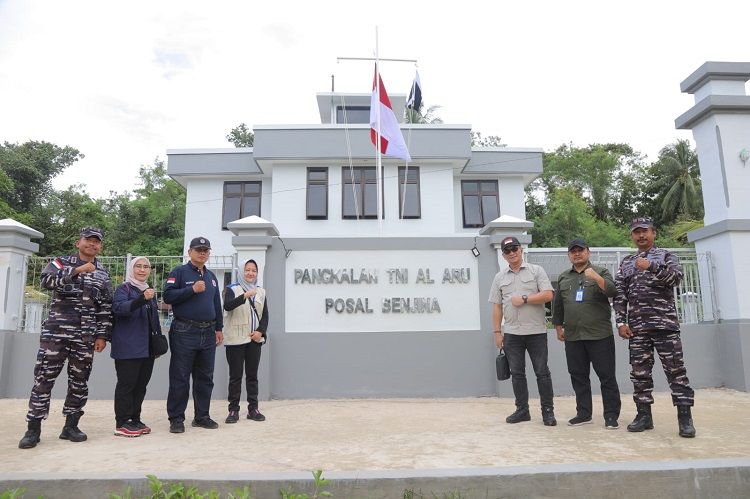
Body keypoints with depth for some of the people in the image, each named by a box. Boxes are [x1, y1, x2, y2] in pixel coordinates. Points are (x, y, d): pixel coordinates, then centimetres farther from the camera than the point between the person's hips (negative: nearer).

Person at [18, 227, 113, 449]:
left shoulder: (103, 274, 12)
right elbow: (46, 280, -17)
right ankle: (33, 429, 8)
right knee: (43, 378, -1)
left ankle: (70, 426, 18)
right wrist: (76, 271, -26)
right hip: (56, 332, -3)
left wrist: (102, 336, 3)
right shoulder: (61, 263, 5)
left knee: (79, 381, 6)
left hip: (86, 337, 3)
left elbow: (106, 308, 9)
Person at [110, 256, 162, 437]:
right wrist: (142, 299, -38)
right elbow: (119, 307, -23)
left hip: (147, 348, 7)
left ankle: (135, 420, 18)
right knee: (126, 384, -4)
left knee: (141, 384, 9)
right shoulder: (124, 288, -3)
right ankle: (121, 424, 3)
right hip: (128, 347, -7)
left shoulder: (150, 290, 18)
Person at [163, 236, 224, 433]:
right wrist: (192, 290, -18)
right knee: (180, 378, -1)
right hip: (184, 333, -6)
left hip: (208, 334, 6)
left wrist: (219, 328, 17)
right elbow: (167, 296, -12)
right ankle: (176, 419, 8)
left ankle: (202, 416, 21)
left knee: (205, 378, 11)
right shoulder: (179, 272, -1)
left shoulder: (211, 277, 17)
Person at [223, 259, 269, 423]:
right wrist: (244, 296, -36)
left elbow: (265, 315, 11)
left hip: (254, 339, 4)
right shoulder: (232, 289, -2)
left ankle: (253, 408, 14)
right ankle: (233, 410, 8)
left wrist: (260, 331, -6)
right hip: (235, 340, -4)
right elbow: (227, 306, -22)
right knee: (235, 376, 1)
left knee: (252, 375, 8)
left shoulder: (261, 291, 11)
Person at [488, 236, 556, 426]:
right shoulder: (500, 277, 11)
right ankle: (522, 409, 19)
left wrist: (524, 299, -13)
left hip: (536, 331, -3)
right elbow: (496, 306, 9)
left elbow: (548, 295, -8)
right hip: (511, 333, 3)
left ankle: (548, 411, 11)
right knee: (517, 373, 8)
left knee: (542, 372, 2)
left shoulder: (536, 271, 2)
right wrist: (497, 332, 4)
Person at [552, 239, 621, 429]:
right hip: (573, 337, 4)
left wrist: (596, 278, -27)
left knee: (607, 376, 0)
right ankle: (583, 413, 19)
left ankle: (611, 416, 8)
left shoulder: (600, 272, 3)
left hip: (600, 335, -4)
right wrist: (558, 327, 17)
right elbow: (557, 305, 19)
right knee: (578, 376, 9)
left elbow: (612, 291, -13)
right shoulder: (563, 278, 14)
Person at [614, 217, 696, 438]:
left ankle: (685, 418, 5)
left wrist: (651, 266, -25)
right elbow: (619, 296, 10)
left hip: (665, 323, -3)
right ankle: (644, 415, 14)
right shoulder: (625, 263, 15)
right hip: (636, 327, 3)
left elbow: (676, 277, -12)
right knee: (639, 372, 5)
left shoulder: (666, 256, 8)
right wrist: (621, 322, 1)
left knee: (676, 370, -2)